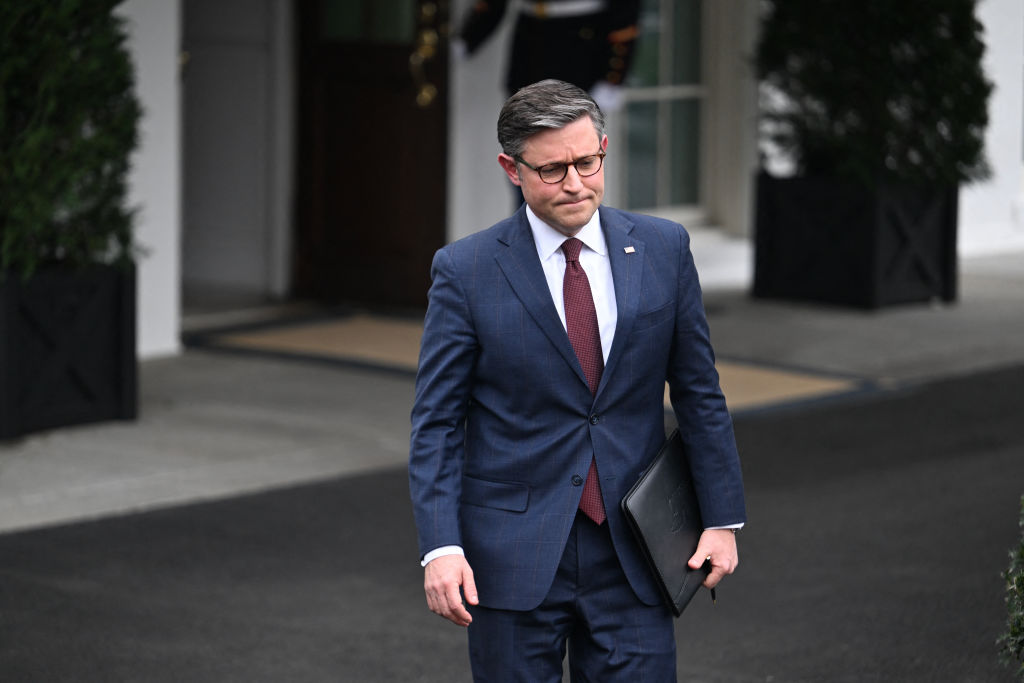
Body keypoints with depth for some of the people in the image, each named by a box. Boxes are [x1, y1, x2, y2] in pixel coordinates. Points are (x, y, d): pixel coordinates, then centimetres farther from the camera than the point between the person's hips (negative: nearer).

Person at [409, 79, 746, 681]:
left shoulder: (664, 249, 3)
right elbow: (436, 423, -3)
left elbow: (699, 393, 8)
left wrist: (722, 519, 6)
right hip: (513, 556, -1)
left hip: (631, 560, 2)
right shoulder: (465, 270, -4)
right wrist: (441, 547, -13)